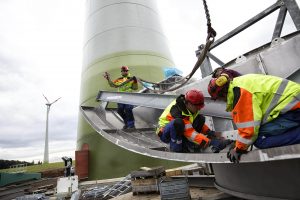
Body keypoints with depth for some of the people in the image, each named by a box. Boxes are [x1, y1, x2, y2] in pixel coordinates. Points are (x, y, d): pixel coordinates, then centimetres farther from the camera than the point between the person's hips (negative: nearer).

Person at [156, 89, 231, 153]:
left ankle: (188, 144, -12)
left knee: (200, 119, -8)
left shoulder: (191, 108, -6)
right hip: (165, 133, -7)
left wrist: (210, 133, -8)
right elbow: (189, 132, -33)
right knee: (178, 122, -42)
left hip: (181, 131, 8)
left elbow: (200, 124, 6)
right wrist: (205, 141, -36)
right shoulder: (178, 111, -31)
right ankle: (175, 149, -23)